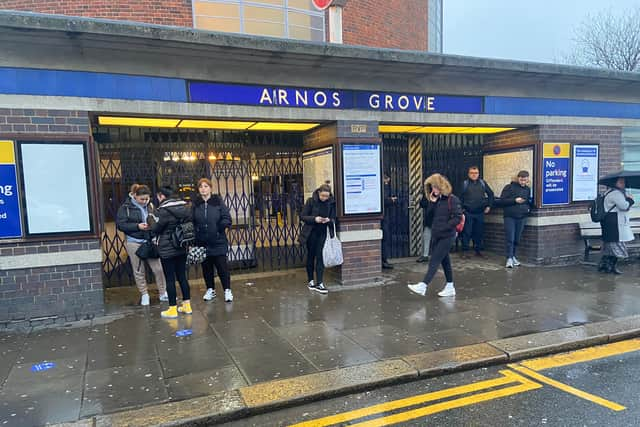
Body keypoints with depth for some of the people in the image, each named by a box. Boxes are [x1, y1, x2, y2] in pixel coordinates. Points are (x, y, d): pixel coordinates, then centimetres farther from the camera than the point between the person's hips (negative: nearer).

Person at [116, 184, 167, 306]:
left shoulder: (150, 205, 2)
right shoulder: (126, 207, -6)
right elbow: (120, 224, -8)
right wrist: (137, 226, -19)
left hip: (150, 241, 2)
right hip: (134, 242, -2)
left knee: (158, 268, 1)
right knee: (139, 271, 8)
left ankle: (163, 293, 15)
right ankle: (144, 295, 23)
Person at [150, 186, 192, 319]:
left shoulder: (164, 210, -16)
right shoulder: (184, 207, 4)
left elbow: (156, 229, -9)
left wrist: (151, 219, 9)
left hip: (167, 249, -6)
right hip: (182, 248, 6)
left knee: (170, 279, 2)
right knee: (182, 276, 14)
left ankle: (173, 309, 8)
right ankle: (187, 305, 19)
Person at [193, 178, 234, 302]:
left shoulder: (218, 201, -3)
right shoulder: (195, 204, 2)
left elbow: (227, 218, -5)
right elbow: (191, 223, 0)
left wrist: (220, 227, -21)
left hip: (218, 242, -2)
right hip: (202, 242, 3)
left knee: (222, 266, 1)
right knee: (206, 267, 13)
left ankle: (227, 290, 13)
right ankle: (210, 290, 29)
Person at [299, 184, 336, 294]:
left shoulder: (331, 203, -2)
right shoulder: (311, 201, -9)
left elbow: (333, 219, 3)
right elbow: (303, 216, -7)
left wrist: (329, 220, -20)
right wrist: (314, 219, -23)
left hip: (323, 233, 1)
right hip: (311, 233, -1)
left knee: (320, 257, -2)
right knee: (311, 256, 10)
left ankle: (319, 283, 0)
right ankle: (310, 281, 23)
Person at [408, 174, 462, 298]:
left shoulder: (452, 199, -12)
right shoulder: (436, 200, 10)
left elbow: (458, 217, -17)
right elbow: (429, 215, 7)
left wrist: (443, 228, -19)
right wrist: (432, 202, -6)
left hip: (446, 236, -8)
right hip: (436, 236, 8)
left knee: (435, 260, -8)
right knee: (444, 261, 14)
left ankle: (423, 286, -10)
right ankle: (450, 288, 23)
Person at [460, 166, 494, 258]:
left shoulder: (482, 183, 6)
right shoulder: (465, 184, 0)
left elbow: (491, 194, 14)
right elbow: (460, 197, 1)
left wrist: (489, 206, 7)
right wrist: (461, 208, -6)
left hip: (480, 213, 2)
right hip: (468, 213, -2)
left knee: (479, 232, 8)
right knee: (467, 232, -1)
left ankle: (478, 250, 19)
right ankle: (465, 251, 6)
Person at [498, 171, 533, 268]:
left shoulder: (527, 189, 12)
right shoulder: (509, 187, -2)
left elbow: (530, 201, 25)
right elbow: (502, 200, -7)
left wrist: (528, 208, 4)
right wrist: (514, 200, -16)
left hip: (522, 217, 4)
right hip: (510, 216, -4)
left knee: (517, 239, 8)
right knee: (509, 238, -8)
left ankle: (513, 256, 21)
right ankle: (509, 258, -5)